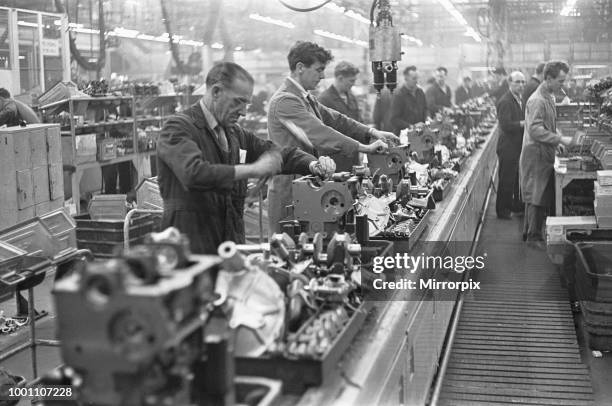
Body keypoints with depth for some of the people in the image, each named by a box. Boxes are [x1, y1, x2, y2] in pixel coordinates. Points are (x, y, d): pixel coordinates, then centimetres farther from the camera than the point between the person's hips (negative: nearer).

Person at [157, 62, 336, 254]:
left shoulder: (236, 133, 14)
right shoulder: (178, 128, -7)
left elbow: (278, 154, 21)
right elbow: (194, 174, -25)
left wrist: (314, 165, 1)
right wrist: (253, 169, -19)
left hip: (233, 244, 6)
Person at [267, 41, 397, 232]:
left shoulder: (306, 98, 15)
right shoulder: (285, 101, -18)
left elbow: (334, 119, 15)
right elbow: (319, 134, -26)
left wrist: (371, 132, 1)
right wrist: (364, 148, -27)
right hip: (290, 196, -10)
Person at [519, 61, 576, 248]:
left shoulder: (549, 97, 13)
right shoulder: (537, 100, -19)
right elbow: (535, 130, -25)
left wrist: (559, 135, 5)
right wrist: (560, 139, -24)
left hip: (544, 154, 10)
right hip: (536, 154, -10)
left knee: (536, 196, 16)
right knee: (537, 197, -3)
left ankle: (528, 231, 26)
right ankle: (534, 236, 5)